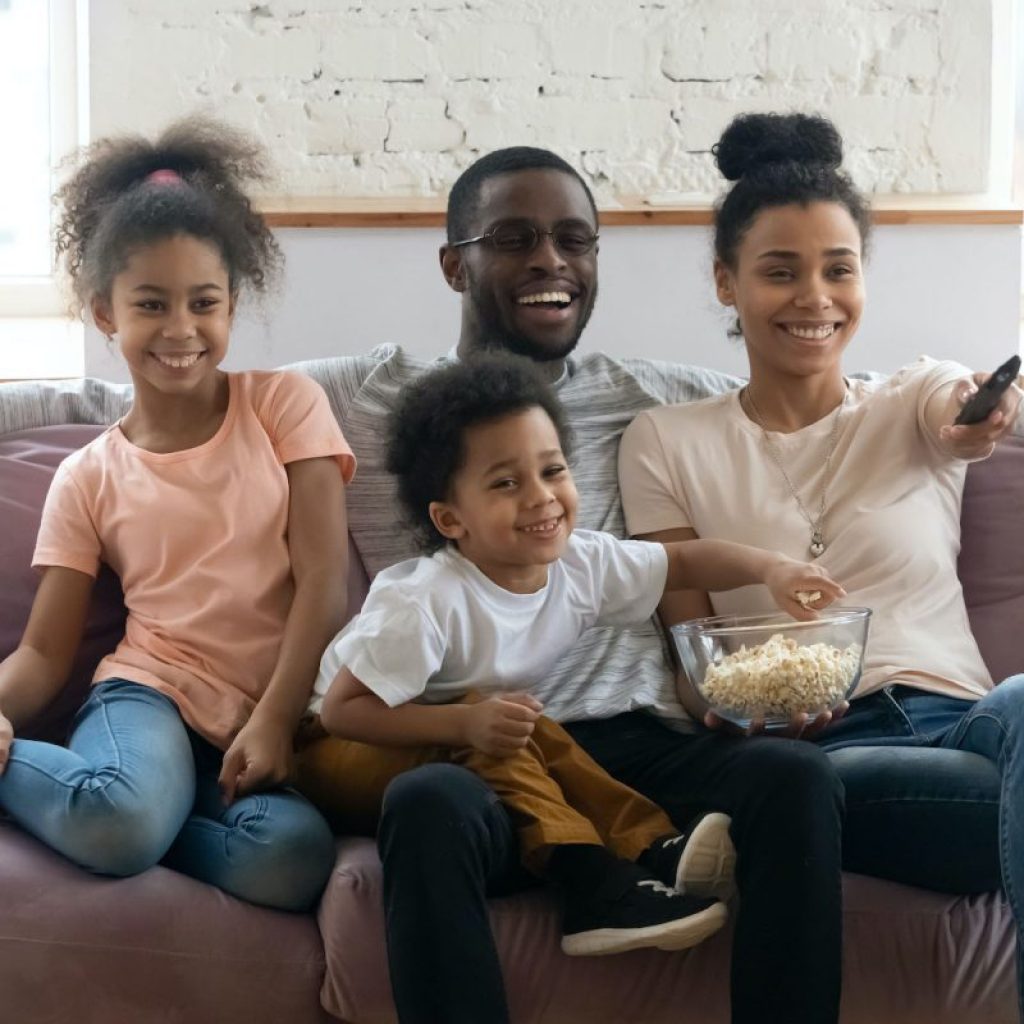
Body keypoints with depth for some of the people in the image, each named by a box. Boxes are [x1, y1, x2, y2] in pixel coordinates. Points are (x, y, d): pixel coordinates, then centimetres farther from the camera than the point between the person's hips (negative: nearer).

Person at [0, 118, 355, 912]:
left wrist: (274, 721, -14)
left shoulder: (285, 404, 6)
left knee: (292, 857, -36)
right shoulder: (88, 479, 10)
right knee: (117, 817, -39)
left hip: (276, 713, 1)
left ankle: (100, 817, -12)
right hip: (151, 695, -1)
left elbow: (323, 580, -2)